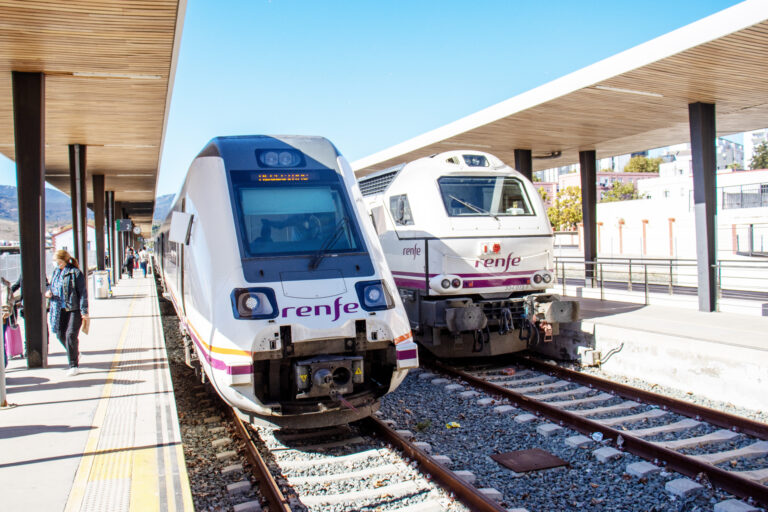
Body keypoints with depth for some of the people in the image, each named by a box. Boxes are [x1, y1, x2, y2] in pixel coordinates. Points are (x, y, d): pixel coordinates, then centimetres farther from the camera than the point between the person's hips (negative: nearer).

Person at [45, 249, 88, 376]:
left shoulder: (75, 273, -10)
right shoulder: (56, 272, 11)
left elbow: (83, 292, -10)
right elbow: (52, 287, 26)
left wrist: (84, 311, -13)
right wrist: (48, 292, 0)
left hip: (74, 309, -7)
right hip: (60, 309, 7)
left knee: (71, 335, -10)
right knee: (60, 334, 9)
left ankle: (74, 365, 0)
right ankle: (76, 354, 35)